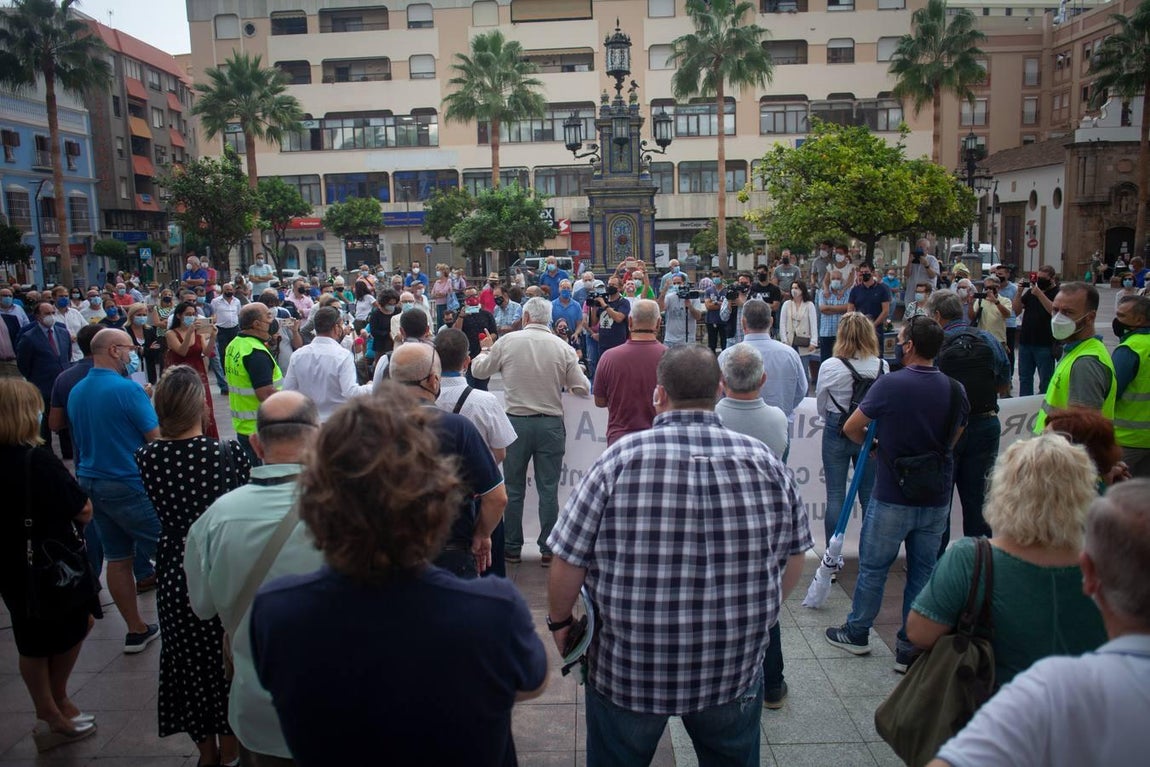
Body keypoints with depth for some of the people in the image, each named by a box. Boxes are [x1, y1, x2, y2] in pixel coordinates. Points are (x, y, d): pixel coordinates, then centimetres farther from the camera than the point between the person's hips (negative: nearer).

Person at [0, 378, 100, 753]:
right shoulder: (38, 461, -24)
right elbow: (84, 512, -17)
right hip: (55, 564, -6)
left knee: (32, 644, 17)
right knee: (75, 626, 16)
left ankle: (48, 714, 30)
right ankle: (57, 704, 27)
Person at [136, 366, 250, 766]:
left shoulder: (147, 458, -12)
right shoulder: (229, 454, -21)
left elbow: (164, 512, 4)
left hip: (175, 577, 3)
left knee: (190, 663, 21)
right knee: (229, 664, 17)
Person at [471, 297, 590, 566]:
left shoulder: (507, 342, -3)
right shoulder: (563, 347, -3)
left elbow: (479, 370, 9)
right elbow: (582, 388, -1)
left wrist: (486, 350, 30)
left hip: (516, 421, 0)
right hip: (550, 423, 0)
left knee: (514, 489, 11)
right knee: (548, 490, 6)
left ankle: (512, 548, 18)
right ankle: (548, 550, 11)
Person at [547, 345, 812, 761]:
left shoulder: (621, 459, -17)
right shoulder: (767, 462, -8)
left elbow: (568, 562, -12)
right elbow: (793, 562, 3)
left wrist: (559, 621, 6)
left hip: (628, 669, -2)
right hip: (735, 672, 2)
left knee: (616, 756, 24)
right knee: (734, 757, 27)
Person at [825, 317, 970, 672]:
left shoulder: (890, 384, -16)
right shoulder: (955, 390, -1)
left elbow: (851, 428, -6)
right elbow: (951, 441, 12)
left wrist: (874, 445, 13)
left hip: (892, 497, -4)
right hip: (937, 498, 4)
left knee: (873, 567, 11)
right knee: (923, 571, 13)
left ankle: (856, 633, 27)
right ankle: (912, 648, 21)